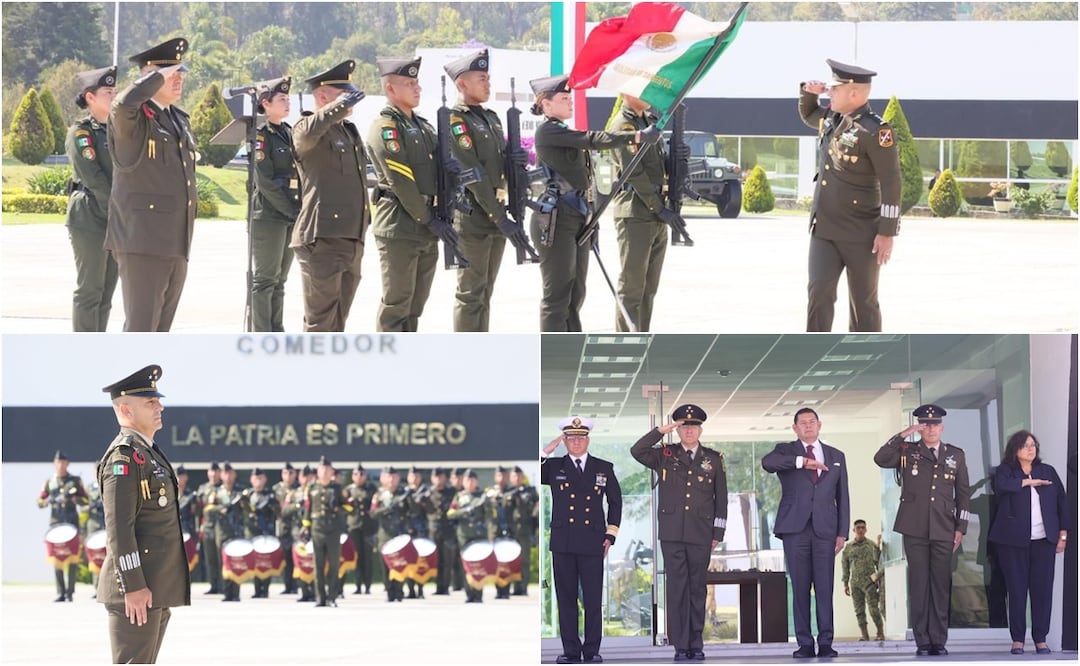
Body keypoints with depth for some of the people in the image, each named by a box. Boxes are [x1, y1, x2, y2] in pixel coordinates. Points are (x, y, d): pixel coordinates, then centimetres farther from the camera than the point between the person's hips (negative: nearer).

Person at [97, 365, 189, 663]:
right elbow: (118, 527, -19)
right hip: (138, 589, -10)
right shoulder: (124, 457, -12)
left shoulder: (149, 453, 20)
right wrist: (133, 587, -23)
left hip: (157, 588, 10)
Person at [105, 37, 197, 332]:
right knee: (140, 327, -11)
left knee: (160, 327, 11)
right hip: (142, 242, -8)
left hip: (176, 245, 8)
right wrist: (158, 77, -18)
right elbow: (124, 103, -33)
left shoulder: (179, 119, 19)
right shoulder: (133, 117, -7)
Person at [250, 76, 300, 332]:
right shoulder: (261, 136, -8)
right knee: (265, 279, -5)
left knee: (279, 279, 10)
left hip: (291, 217, 7)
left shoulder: (290, 133, 14)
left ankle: (277, 334, 13)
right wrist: (293, 211, -14)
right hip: (269, 217, -7)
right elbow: (265, 182, -14)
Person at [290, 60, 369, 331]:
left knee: (337, 319, 14)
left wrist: (364, 222, 29)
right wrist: (340, 105, -31)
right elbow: (309, 132, -33)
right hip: (322, 238, -9)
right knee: (321, 319, -8)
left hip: (352, 239, 9)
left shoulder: (350, 131, 21)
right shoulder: (306, 129, -6)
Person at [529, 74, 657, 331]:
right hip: (556, 221, -10)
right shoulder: (548, 131, -10)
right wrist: (637, 136, -30)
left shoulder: (564, 134, 19)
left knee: (575, 294, 12)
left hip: (576, 219, 10)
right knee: (557, 295, -7)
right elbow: (593, 139, -23)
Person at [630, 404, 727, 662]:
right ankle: (680, 645, 1)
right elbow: (637, 451, -10)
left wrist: (718, 533, 5)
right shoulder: (665, 455, 6)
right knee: (677, 588, -2)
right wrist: (661, 431, -14)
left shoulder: (713, 459, 8)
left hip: (700, 535, 1)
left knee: (697, 588, 5)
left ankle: (696, 644, 11)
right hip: (672, 534, -1)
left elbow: (721, 498, 9)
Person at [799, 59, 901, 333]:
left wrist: (887, 233, -18)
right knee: (819, 291, -9)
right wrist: (809, 91, 10)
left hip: (861, 235, -6)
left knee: (863, 301, 5)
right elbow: (808, 115, 33)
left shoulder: (876, 132, -16)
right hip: (823, 230, 6)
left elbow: (891, 184, -16)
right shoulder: (832, 118, 8)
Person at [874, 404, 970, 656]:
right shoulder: (907, 451, 7)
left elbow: (963, 493, 12)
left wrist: (961, 527, 6)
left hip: (943, 530, 1)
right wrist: (902, 435, -15)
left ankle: (939, 641, 4)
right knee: (918, 584, -2)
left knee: (941, 584, 0)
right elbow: (880, 459, -10)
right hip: (915, 529, -1)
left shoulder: (956, 455, 12)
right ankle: (922, 642, -1)